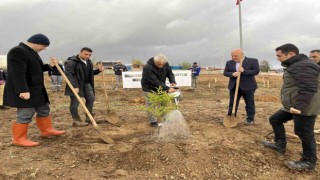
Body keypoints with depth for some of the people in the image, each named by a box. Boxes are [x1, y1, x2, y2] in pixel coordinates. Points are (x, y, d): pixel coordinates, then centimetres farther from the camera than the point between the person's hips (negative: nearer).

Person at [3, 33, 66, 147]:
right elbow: (18, 73, -26)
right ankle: (18, 139, 11)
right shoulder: (18, 51, -19)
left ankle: (47, 130, 29)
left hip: (35, 89, 10)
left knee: (44, 110, 16)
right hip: (24, 91, -10)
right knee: (25, 115, -3)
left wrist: (49, 66, 8)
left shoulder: (30, 51, 14)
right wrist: (23, 90, -29)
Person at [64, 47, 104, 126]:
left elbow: (90, 73, 22)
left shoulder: (89, 62, 11)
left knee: (91, 99, 6)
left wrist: (98, 70, 3)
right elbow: (69, 74, -20)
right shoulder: (71, 62, -14)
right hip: (76, 84, -7)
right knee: (75, 102, -4)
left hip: (86, 83, 8)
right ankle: (76, 120, 8)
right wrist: (74, 86, -28)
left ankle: (89, 118, 16)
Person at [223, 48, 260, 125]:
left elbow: (256, 71, -9)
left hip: (248, 86, -3)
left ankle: (250, 119, 16)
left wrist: (244, 71, -19)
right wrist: (232, 74, -16)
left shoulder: (253, 61, -2)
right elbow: (225, 72, 4)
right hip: (234, 86, 3)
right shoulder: (229, 63, 8)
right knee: (232, 103, 7)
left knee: (249, 104, 5)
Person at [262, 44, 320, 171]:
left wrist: (299, 106, -32)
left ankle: (309, 162, 17)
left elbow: (308, 88, -29)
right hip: (292, 106, 11)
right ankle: (280, 145, 27)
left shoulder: (303, 66, -20)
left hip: (304, 109, -11)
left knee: (305, 134, 1)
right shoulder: (296, 65, 15)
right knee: (275, 119, 17)